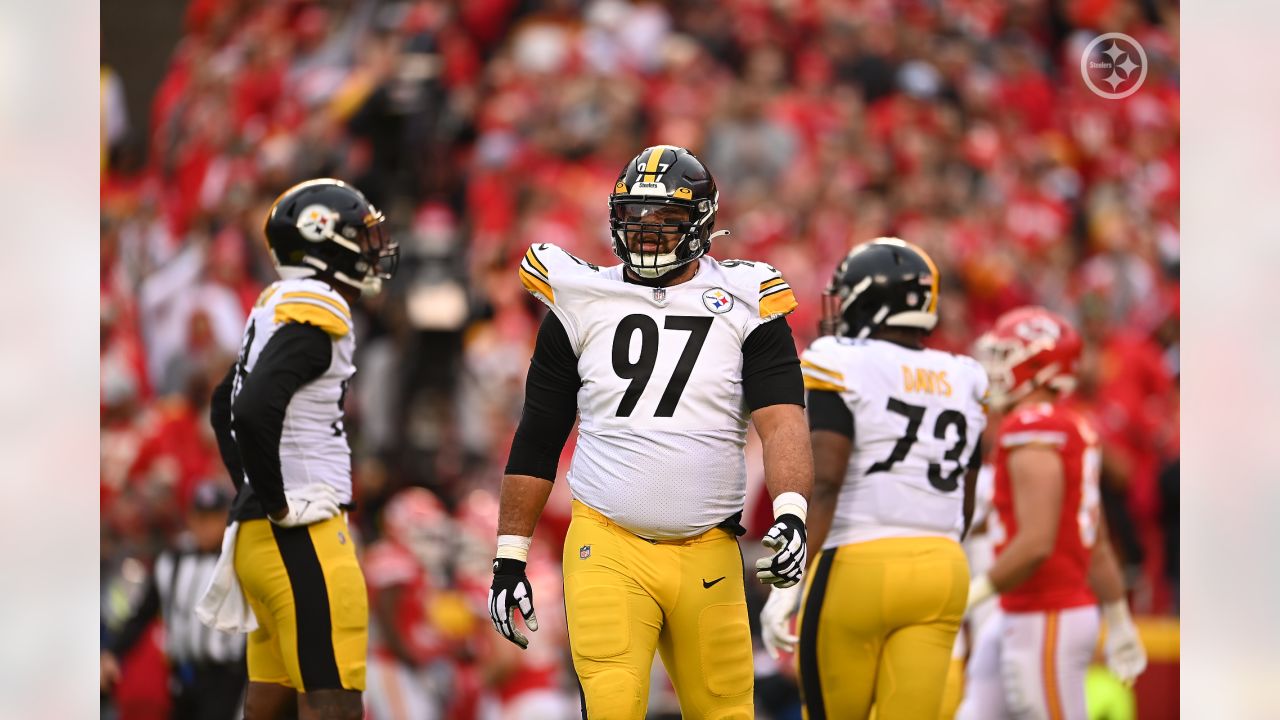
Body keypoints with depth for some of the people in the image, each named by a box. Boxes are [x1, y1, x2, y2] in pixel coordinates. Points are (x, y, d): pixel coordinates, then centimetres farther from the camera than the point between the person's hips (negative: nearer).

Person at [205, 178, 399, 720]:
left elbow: (225, 407, 28)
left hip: (259, 534, 10)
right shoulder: (316, 312, -13)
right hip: (300, 536, -10)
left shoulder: (277, 308, 15)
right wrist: (277, 506, -17)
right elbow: (254, 411, -26)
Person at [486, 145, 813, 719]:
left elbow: (781, 419, -8)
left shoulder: (744, 302, 4)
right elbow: (536, 442, 13)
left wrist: (791, 513, -26)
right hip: (608, 549, 0)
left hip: (708, 556, 0)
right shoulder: (580, 303, 8)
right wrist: (509, 558, 10)